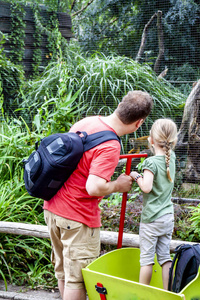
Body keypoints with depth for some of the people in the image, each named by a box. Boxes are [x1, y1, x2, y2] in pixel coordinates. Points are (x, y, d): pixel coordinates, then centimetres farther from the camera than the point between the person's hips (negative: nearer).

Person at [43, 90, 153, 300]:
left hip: (53, 207, 9)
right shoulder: (110, 146, -24)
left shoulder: (87, 122, 2)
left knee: (63, 271, 22)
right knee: (77, 278, 4)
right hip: (77, 219, -9)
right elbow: (94, 188, -32)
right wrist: (118, 185, -12)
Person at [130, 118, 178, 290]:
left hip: (151, 218, -6)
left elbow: (147, 187, -24)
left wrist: (136, 176, -9)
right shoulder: (171, 158, 4)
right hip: (168, 217, 6)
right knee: (165, 255, 12)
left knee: (146, 257, 3)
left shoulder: (151, 162, -16)